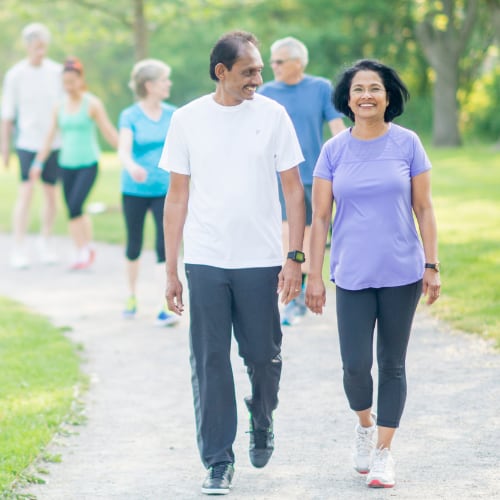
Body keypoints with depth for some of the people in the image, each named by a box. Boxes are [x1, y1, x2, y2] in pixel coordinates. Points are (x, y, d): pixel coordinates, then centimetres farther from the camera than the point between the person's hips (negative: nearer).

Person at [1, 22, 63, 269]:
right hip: (28, 142, -3)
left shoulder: (56, 71, 3)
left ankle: (45, 243, 21)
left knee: (51, 193, 7)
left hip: (54, 142, 3)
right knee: (26, 193, -11)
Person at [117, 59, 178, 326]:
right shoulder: (130, 117, -8)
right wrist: (131, 166, -41)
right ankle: (131, 296, 35)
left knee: (165, 245, -10)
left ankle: (167, 307, -10)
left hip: (165, 190, 1)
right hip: (135, 191, -1)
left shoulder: (172, 114, 1)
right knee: (134, 245, 13)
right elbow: (123, 150, -21)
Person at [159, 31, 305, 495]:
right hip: (205, 263, 0)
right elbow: (177, 197, 5)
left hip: (260, 261, 0)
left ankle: (262, 421, 36)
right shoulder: (188, 119, 1)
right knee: (210, 363, 0)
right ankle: (218, 462, 9)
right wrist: (170, 270, 4)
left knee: (263, 357, 5)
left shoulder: (272, 116, 0)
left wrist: (295, 257, -5)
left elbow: (293, 190, 3)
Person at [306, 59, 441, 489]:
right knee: (356, 365, -3)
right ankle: (366, 424, 28)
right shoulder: (334, 151, 1)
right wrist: (315, 276, -1)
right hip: (353, 275, 0)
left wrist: (432, 266, -2)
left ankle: (383, 453, 15)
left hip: (402, 275, 0)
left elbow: (424, 209, 2)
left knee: (392, 364, 5)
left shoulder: (407, 144, -1)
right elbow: (320, 217, 2)